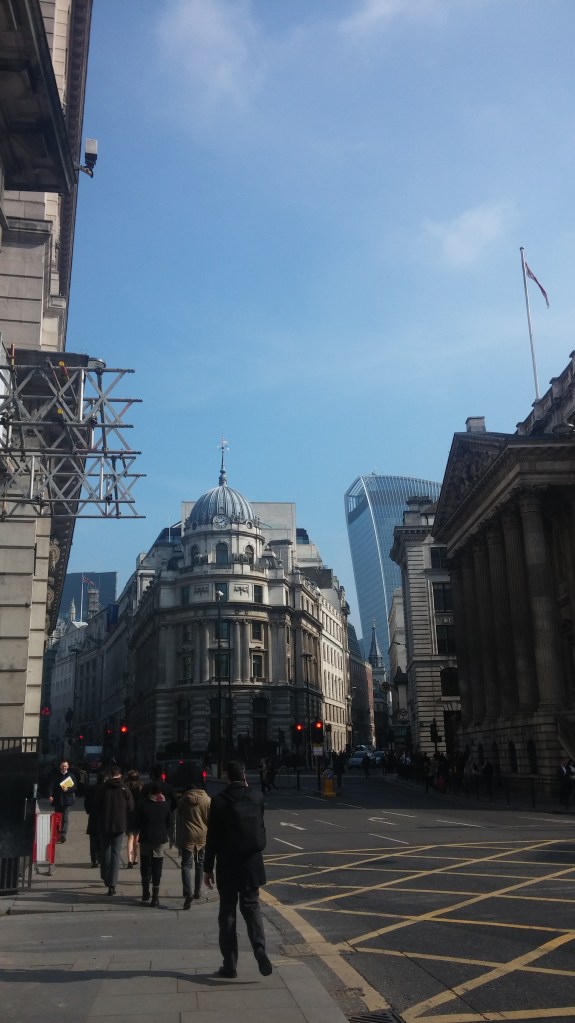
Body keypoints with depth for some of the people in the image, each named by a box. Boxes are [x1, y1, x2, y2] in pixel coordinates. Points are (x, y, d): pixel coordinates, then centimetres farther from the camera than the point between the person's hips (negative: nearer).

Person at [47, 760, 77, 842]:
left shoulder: (71, 776, 4)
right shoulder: (56, 775, 6)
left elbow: (75, 787, 2)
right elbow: (51, 786, -1)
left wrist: (68, 789, -16)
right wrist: (50, 795, -16)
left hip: (67, 799, -2)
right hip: (57, 800, 2)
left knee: (65, 818, -8)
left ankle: (63, 835, -12)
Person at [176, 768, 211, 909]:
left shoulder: (184, 799, -3)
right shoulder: (207, 800, -5)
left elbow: (179, 819, 4)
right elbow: (210, 819, -1)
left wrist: (178, 839, 12)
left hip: (187, 835, -1)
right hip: (202, 835, 1)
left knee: (186, 864, -1)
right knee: (200, 863, 18)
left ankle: (188, 893, -18)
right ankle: (197, 891, 26)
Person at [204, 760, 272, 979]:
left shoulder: (219, 800, -11)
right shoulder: (257, 798, -3)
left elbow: (212, 837, -8)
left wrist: (208, 868, 0)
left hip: (227, 866, -2)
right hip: (252, 864, 2)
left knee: (227, 912, 9)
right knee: (251, 908, 13)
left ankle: (230, 964, 11)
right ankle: (259, 949, -8)